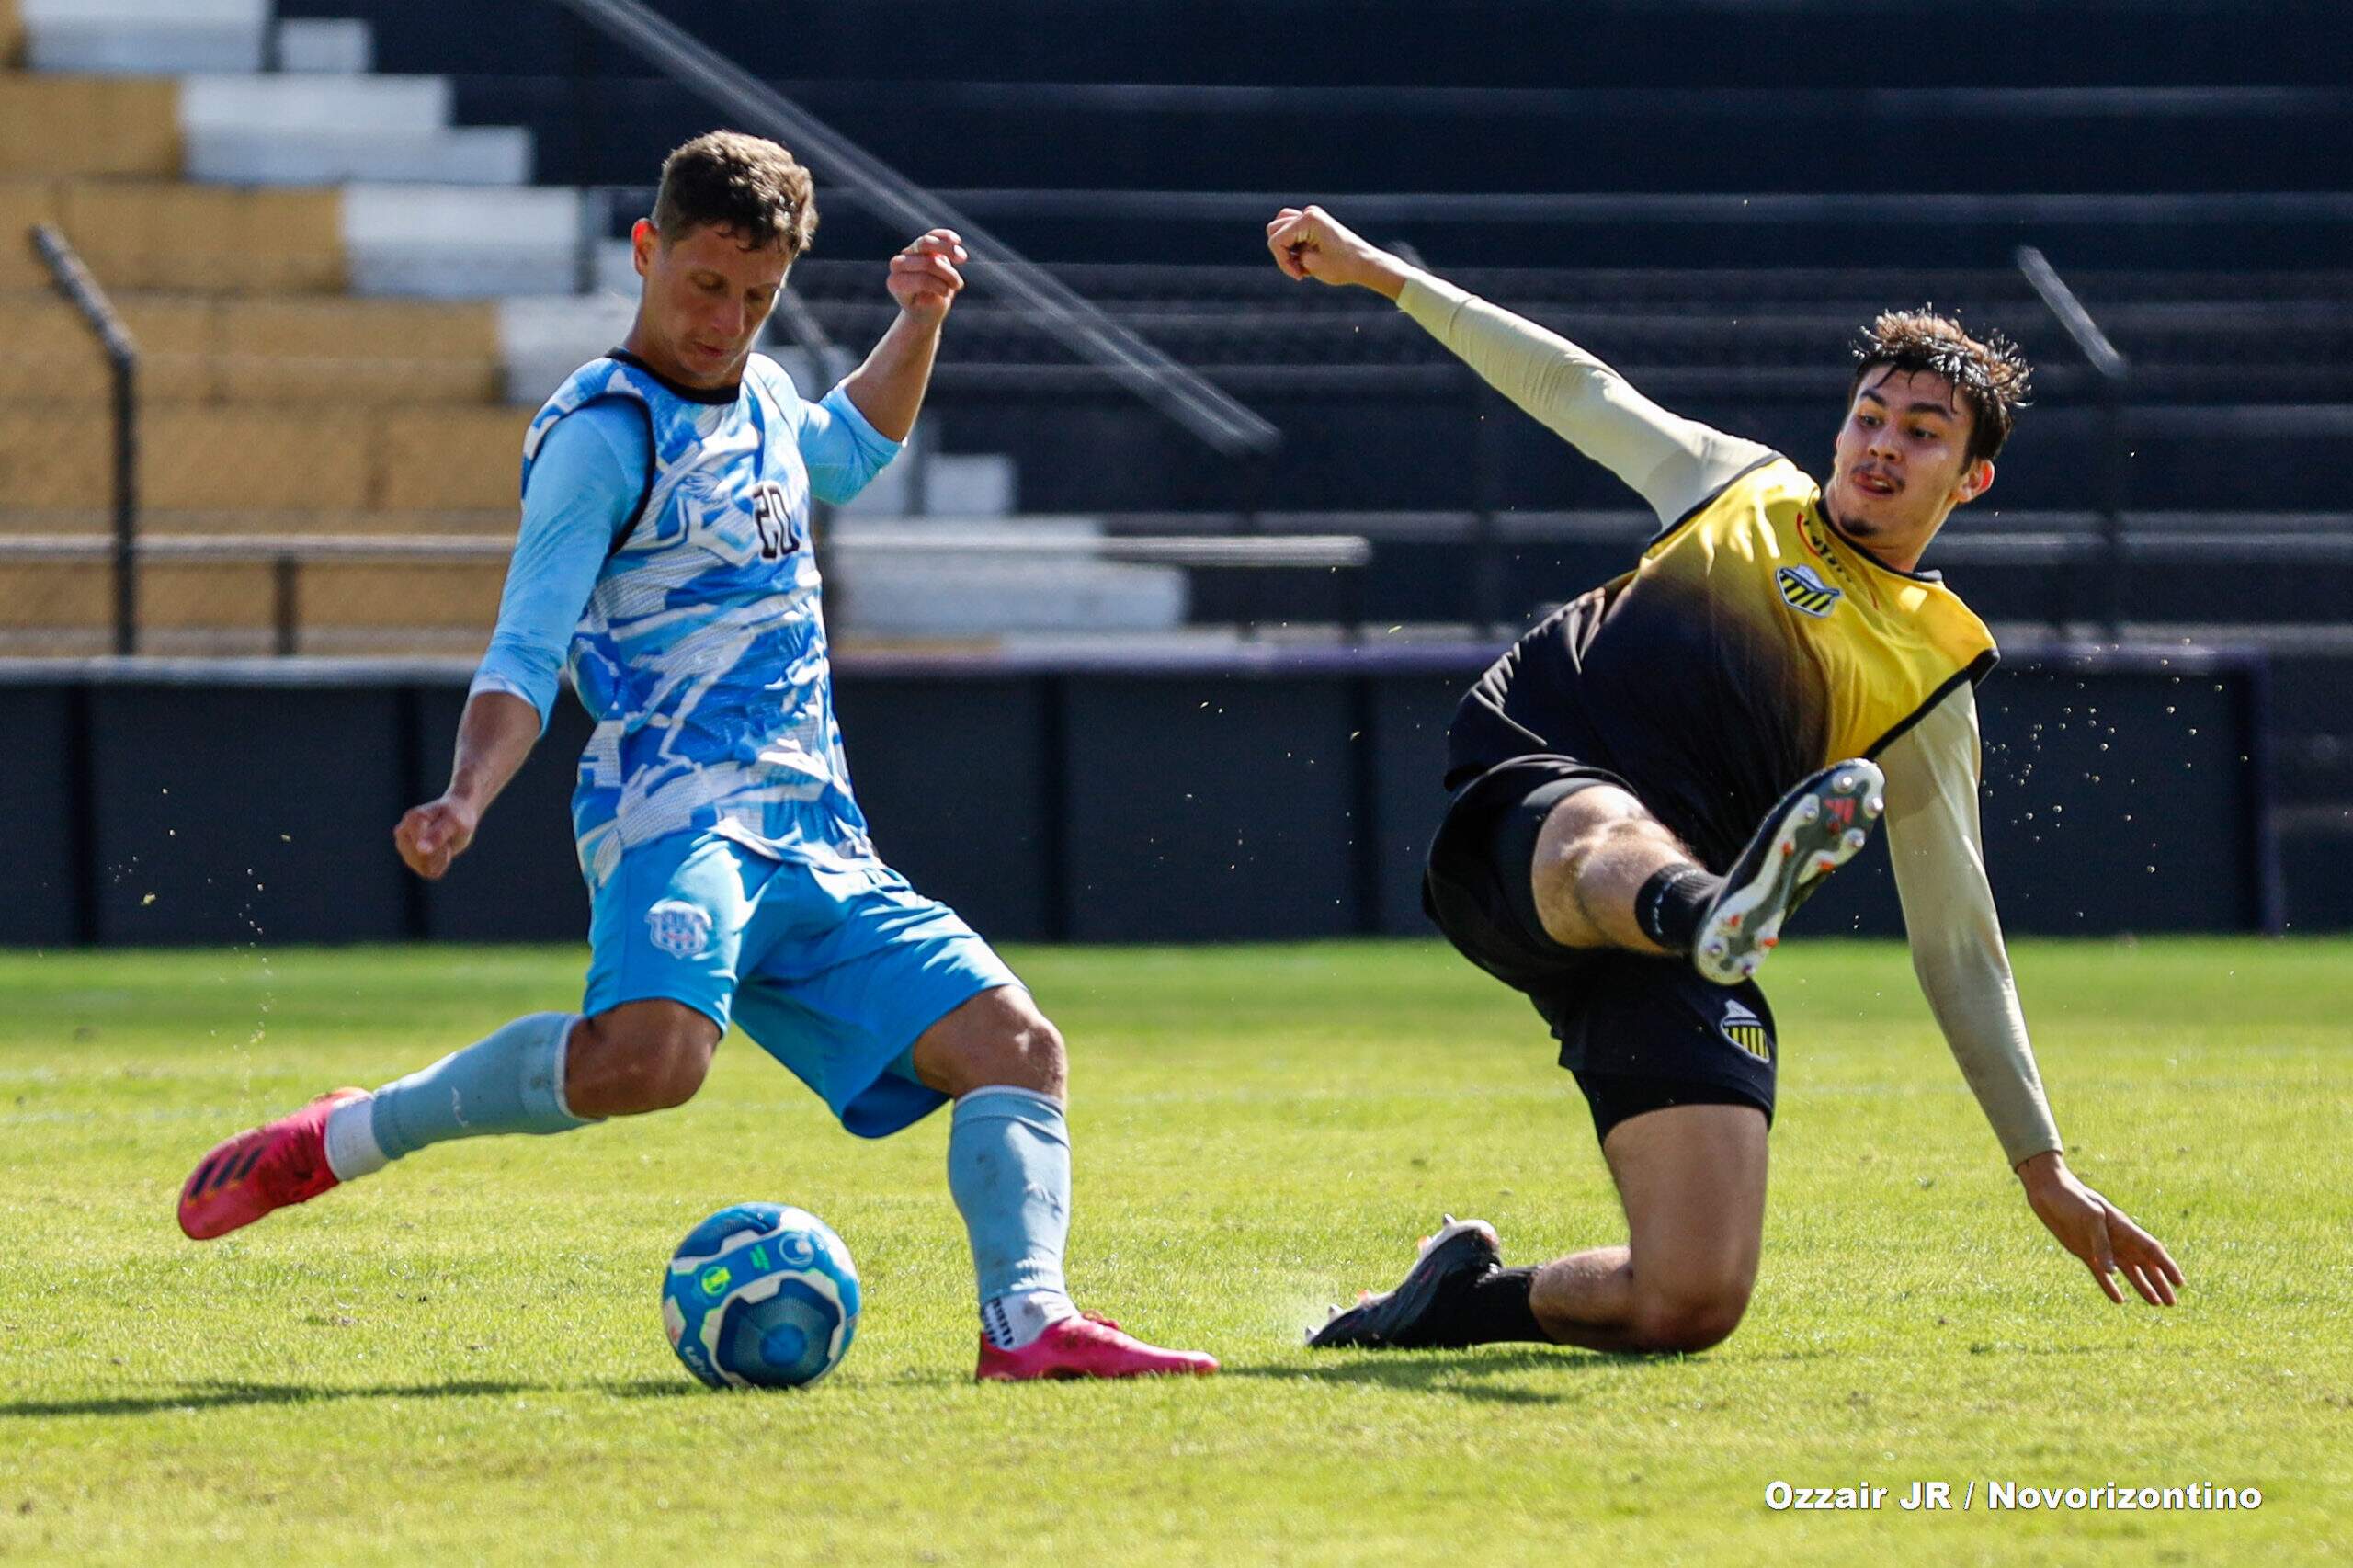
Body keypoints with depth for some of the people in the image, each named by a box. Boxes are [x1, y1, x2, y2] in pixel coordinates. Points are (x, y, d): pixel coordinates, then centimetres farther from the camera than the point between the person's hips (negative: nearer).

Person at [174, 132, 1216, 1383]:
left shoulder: (758, 394, 20)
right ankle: (340, 1140, -20)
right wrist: (467, 799, -28)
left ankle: (1028, 1322, -14)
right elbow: (524, 658, -11)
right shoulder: (606, 432, -5)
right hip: (679, 811, -9)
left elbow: (849, 452, 45)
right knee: (651, 1055, -35)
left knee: (1012, 1043, -3)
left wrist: (918, 325, 30)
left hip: (817, 846, 9)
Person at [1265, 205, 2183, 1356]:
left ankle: (1460, 1300, 10)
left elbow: (1958, 947, 21)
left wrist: (2044, 1169, 16)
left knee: (1690, 1307, -18)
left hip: (1670, 944, 1)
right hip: (1516, 822, -1)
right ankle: (1716, 912, -78)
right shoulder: (1741, 490, 25)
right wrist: (1376, 273, 39)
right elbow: (1577, 389, 38)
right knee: (1612, 834, -42)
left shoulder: (1933, 676, 20)